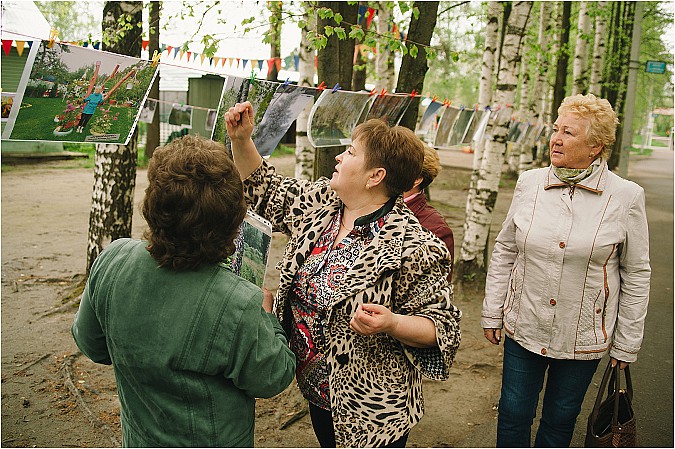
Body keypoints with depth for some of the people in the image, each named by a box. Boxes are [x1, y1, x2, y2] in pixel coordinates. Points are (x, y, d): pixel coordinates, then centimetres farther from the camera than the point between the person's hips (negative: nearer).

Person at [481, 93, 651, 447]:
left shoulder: (626, 197, -10)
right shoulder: (529, 183, -4)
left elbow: (636, 274, -2)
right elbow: (504, 250, 4)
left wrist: (626, 344, 1)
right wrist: (492, 312, 5)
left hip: (583, 338, -1)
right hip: (523, 328, 2)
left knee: (560, 420, 17)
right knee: (513, 417, 12)